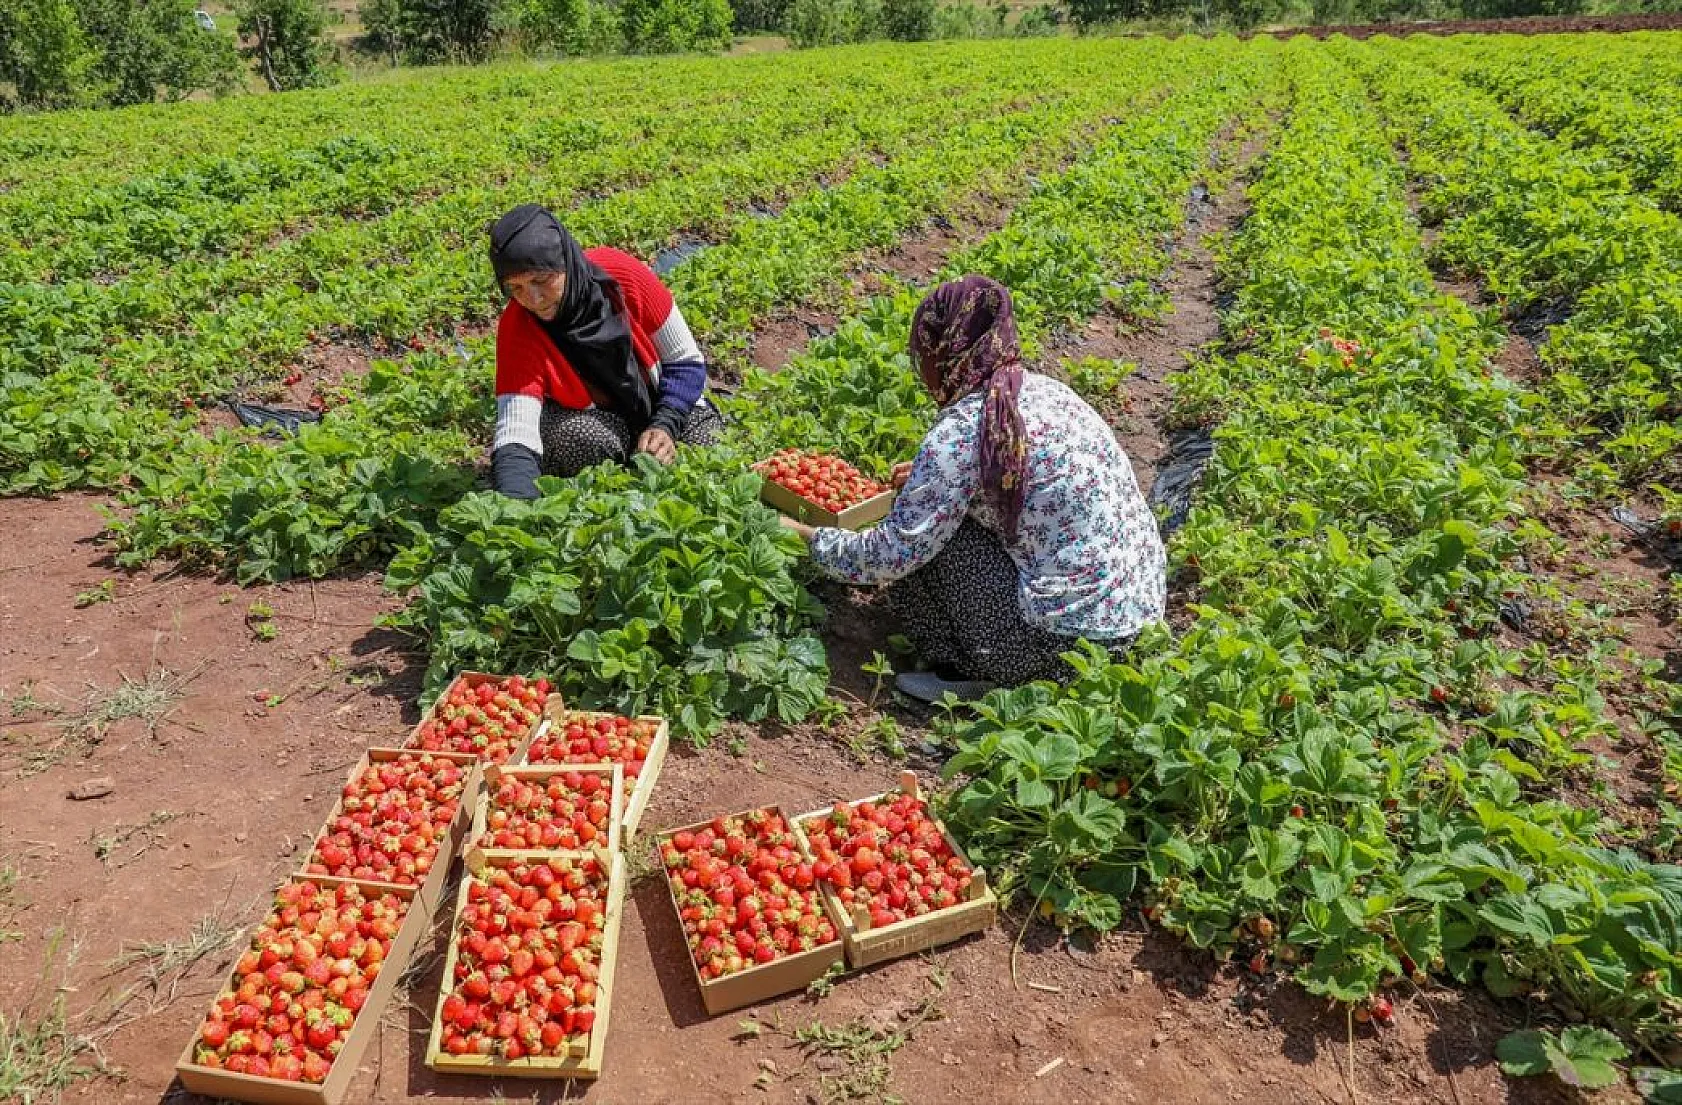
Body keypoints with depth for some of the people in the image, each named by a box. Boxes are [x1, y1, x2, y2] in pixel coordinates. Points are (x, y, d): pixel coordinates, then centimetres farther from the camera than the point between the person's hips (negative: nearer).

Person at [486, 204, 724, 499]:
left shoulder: (622, 275, -24)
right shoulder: (517, 327, -25)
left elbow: (686, 362, -13)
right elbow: (514, 437, -34)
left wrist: (665, 426, -28)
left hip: (661, 401, 2)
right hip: (587, 417, -2)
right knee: (587, 439, -36)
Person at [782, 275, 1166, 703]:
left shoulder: (960, 433, -17)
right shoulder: (1041, 387, 6)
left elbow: (890, 556, -12)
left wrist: (808, 537, 3)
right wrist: (928, 477, 29)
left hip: (1073, 639, -8)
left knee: (917, 549, -2)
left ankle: (967, 673, 8)